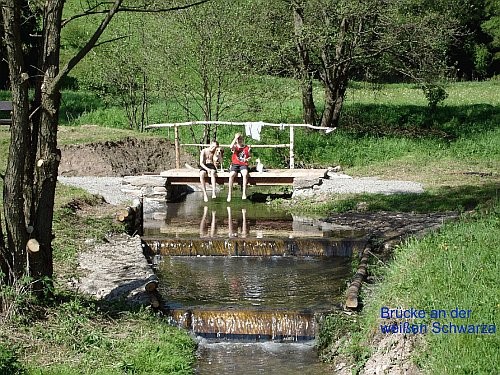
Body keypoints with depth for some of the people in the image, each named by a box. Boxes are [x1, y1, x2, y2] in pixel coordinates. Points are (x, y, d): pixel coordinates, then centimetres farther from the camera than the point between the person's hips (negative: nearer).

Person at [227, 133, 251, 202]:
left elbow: (249, 157, 20)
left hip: (243, 165, 0)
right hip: (235, 164, 0)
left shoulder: (247, 147, 12)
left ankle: (244, 193, -31)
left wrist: (247, 159, -3)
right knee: (231, 175, -32)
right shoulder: (235, 147, 8)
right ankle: (229, 194, -25)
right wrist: (236, 138, -10)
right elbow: (231, 147, -18)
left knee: (245, 174, -35)